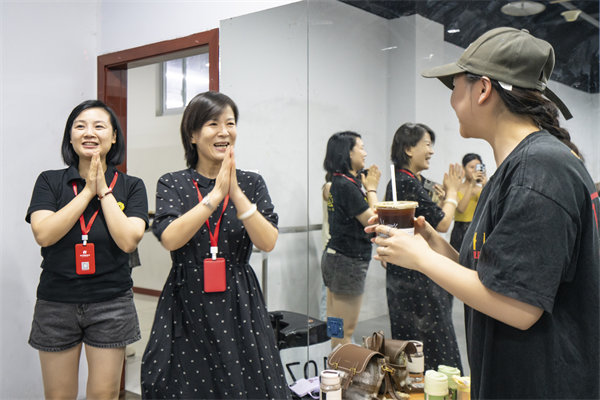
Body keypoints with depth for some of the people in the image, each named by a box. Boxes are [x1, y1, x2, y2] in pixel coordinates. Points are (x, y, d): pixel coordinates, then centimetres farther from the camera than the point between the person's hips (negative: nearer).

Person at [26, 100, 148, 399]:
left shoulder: (131, 186, 1)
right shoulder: (49, 182, 2)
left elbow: (128, 240, -13)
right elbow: (43, 234, -14)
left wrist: (103, 190, -10)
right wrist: (87, 191, -12)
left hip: (111, 304, 0)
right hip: (57, 304, 1)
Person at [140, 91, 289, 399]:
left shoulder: (251, 183, 4)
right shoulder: (172, 184, 2)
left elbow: (268, 242, -9)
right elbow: (170, 238, -16)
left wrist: (236, 193, -19)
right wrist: (215, 195, -20)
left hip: (239, 305, 1)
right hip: (187, 307, -1)